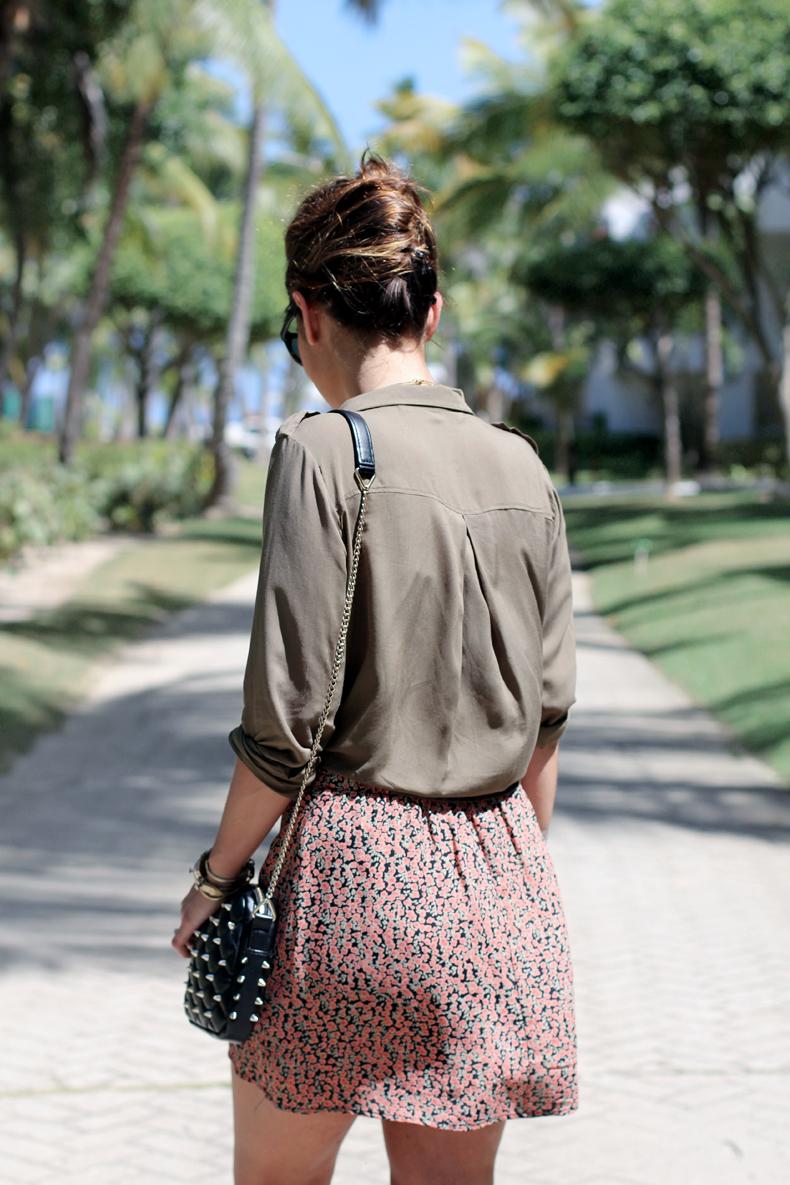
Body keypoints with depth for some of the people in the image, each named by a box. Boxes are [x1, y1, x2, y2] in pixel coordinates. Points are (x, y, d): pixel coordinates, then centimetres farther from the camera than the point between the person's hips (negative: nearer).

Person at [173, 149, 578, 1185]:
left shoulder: (324, 451, -11)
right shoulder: (522, 465, 6)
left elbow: (287, 717, -13)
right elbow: (548, 710, 10)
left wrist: (217, 876, -1)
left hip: (356, 865, -5)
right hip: (499, 880, 6)